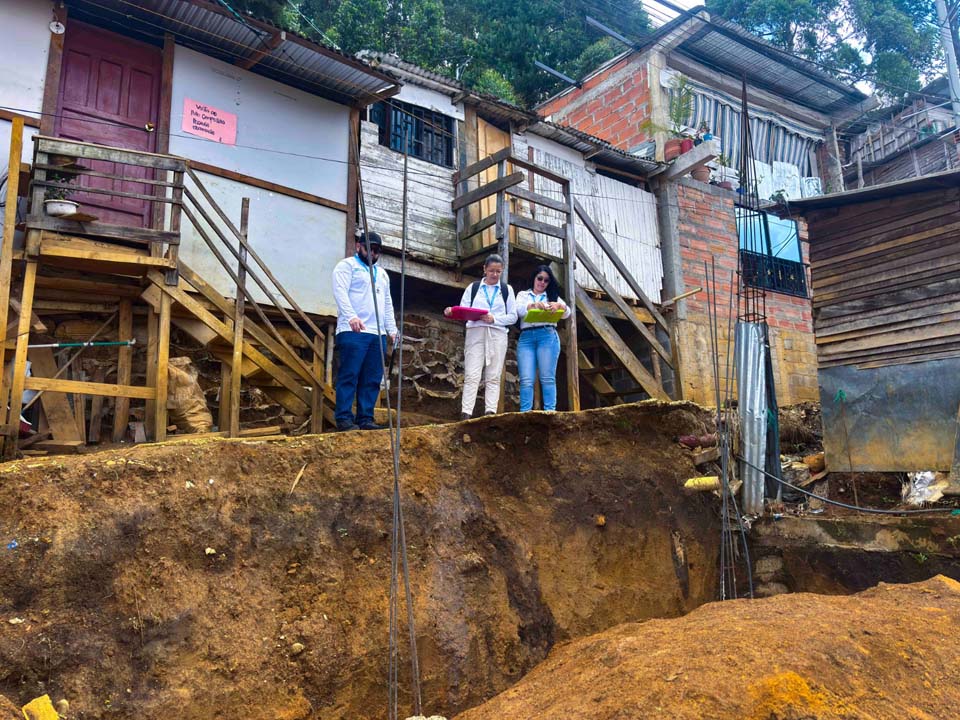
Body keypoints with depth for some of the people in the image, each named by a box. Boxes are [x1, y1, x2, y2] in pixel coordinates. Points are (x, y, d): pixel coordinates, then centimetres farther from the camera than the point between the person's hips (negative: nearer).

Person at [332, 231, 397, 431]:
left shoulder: (382, 273, 29)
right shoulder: (347, 265, 6)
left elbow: (388, 303, 27)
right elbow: (340, 292, -9)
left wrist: (392, 329, 16)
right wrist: (351, 316, -24)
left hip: (378, 334, 7)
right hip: (353, 332, -6)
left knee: (372, 380, 2)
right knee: (349, 376, -8)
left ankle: (365, 418, 4)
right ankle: (344, 418, -6)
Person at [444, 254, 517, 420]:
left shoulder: (507, 289, 14)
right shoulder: (473, 287, 14)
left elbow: (513, 317, 7)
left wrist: (494, 318, -9)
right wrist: (452, 312, -17)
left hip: (497, 334, 1)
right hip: (475, 333, -1)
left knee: (493, 377, -2)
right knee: (472, 375, -9)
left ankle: (491, 412, -5)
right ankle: (466, 414, -14)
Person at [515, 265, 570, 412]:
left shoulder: (553, 296, 21)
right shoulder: (523, 295, 20)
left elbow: (566, 314, 4)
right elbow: (519, 310, -2)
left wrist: (559, 305, -19)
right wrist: (533, 305, -22)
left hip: (548, 336, 0)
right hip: (526, 337, 0)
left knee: (547, 378, -9)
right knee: (526, 380, -9)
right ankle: (524, 414, -14)